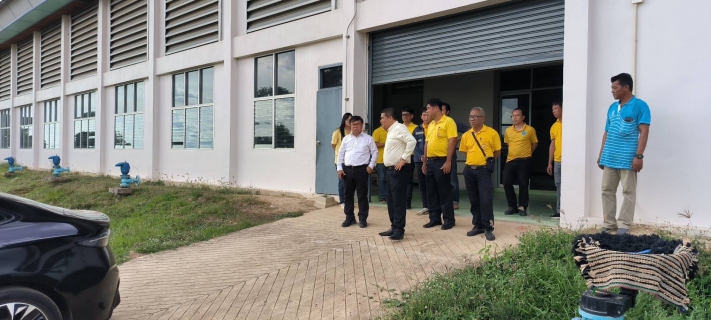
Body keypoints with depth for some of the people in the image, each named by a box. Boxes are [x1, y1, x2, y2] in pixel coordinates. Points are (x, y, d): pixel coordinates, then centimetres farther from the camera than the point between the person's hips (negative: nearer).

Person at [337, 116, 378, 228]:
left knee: (362, 195, 1)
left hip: (361, 169, -3)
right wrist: (339, 168, 5)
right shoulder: (346, 139, 10)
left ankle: (363, 218, 10)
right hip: (347, 169, 3)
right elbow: (341, 154, 12)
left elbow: (375, 152, 4)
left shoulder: (368, 138, 2)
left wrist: (371, 165, -7)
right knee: (348, 194, 9)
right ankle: (349, 217, 19)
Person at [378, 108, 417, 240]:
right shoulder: (391, 130, 19)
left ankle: (399, 229, -5)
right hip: (392, 170, 10)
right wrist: (390, 169, 13)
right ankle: (394, 227, 20)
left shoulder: (399, 128, -11)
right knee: (391, 200, 12)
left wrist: (403, 159, -23)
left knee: (398, 200, -8)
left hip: (399, 170, -10)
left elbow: (412, 141, -25)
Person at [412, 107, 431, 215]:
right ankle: (425, 206, 14)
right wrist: (421, 156, -9)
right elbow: (415, 145, 6)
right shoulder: (417, 130, 12)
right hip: (419, 160, 4)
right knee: (422, 183, 7)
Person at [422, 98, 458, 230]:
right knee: (431, 192, 10)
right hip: (430, 161, 8)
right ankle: (434, 218, 19)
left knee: (444, 192, -2)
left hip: (442, 161, -8)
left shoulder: (448, 121, -9)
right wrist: (424, 162, 15)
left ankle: (448, 220, 7)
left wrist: (448, 161, -19)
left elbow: (452, 141, -15)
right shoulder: (430, 125, 15)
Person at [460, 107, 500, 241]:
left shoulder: (492, 133, -5)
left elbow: (497, 152, 2)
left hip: (483, 170, -4)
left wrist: (486, 160, 3)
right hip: (469, 170, 5)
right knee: (474, 200, 10)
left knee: (486, 200, -8)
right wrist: (473, 160, 10)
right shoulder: (466, 135, 7)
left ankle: (488, 228, 2)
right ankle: (478, 226, 21)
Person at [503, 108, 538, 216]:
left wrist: (527, 152, 7)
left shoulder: (530, 130, -3)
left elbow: (535, 143, 8)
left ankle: (522, 207, 11)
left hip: (524, 161, -4)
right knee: (507, 183, 0)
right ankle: (512, 206, 14)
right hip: (510, 160, 4)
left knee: (523, 184, 0)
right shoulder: (508, 131, 7)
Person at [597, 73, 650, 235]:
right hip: (609, 158, 7)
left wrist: (639, 156, -16)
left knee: (628, 192, 2)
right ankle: (609, 223, 16)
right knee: (607, 191, 8)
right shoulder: (612, 108, 16)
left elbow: (644, 132, -9)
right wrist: (601, 155, 16)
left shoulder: (639, 106, -4)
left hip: (628, 159, -7)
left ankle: (624, 225, 7)